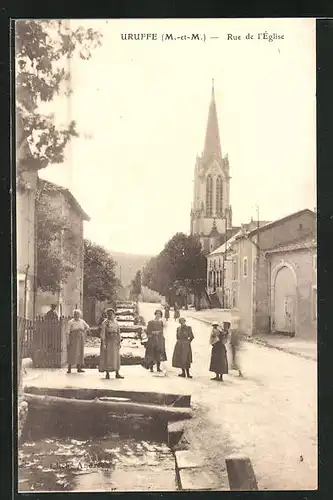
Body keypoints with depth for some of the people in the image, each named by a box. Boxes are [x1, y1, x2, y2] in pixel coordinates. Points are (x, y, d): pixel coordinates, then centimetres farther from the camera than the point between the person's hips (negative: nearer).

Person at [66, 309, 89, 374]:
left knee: (80, 352, 6)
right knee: (72, 353, -5)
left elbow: (87, 327, 24)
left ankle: (79, 368, 13)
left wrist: (83, 332, 12)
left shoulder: (82, 321, 6)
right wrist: (68, 341, -15)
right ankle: (69, 368, 0)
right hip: (73, 339, -4)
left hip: (80, 339, 4)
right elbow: (68, 332, -10)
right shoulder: (70, 322, -7)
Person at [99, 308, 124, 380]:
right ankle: (107, 373, 5)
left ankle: (117, 374, 11)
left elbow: (118, 333, 12)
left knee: (116, 357, 6)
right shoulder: (105, 323, -6)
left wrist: (119, 342, 7)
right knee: (107, 357, -2)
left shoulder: (116, 322, 11)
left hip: (115, 341, 5)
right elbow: (102, 333, -11)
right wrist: (103, 344, -18)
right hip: (107, 341, -5)